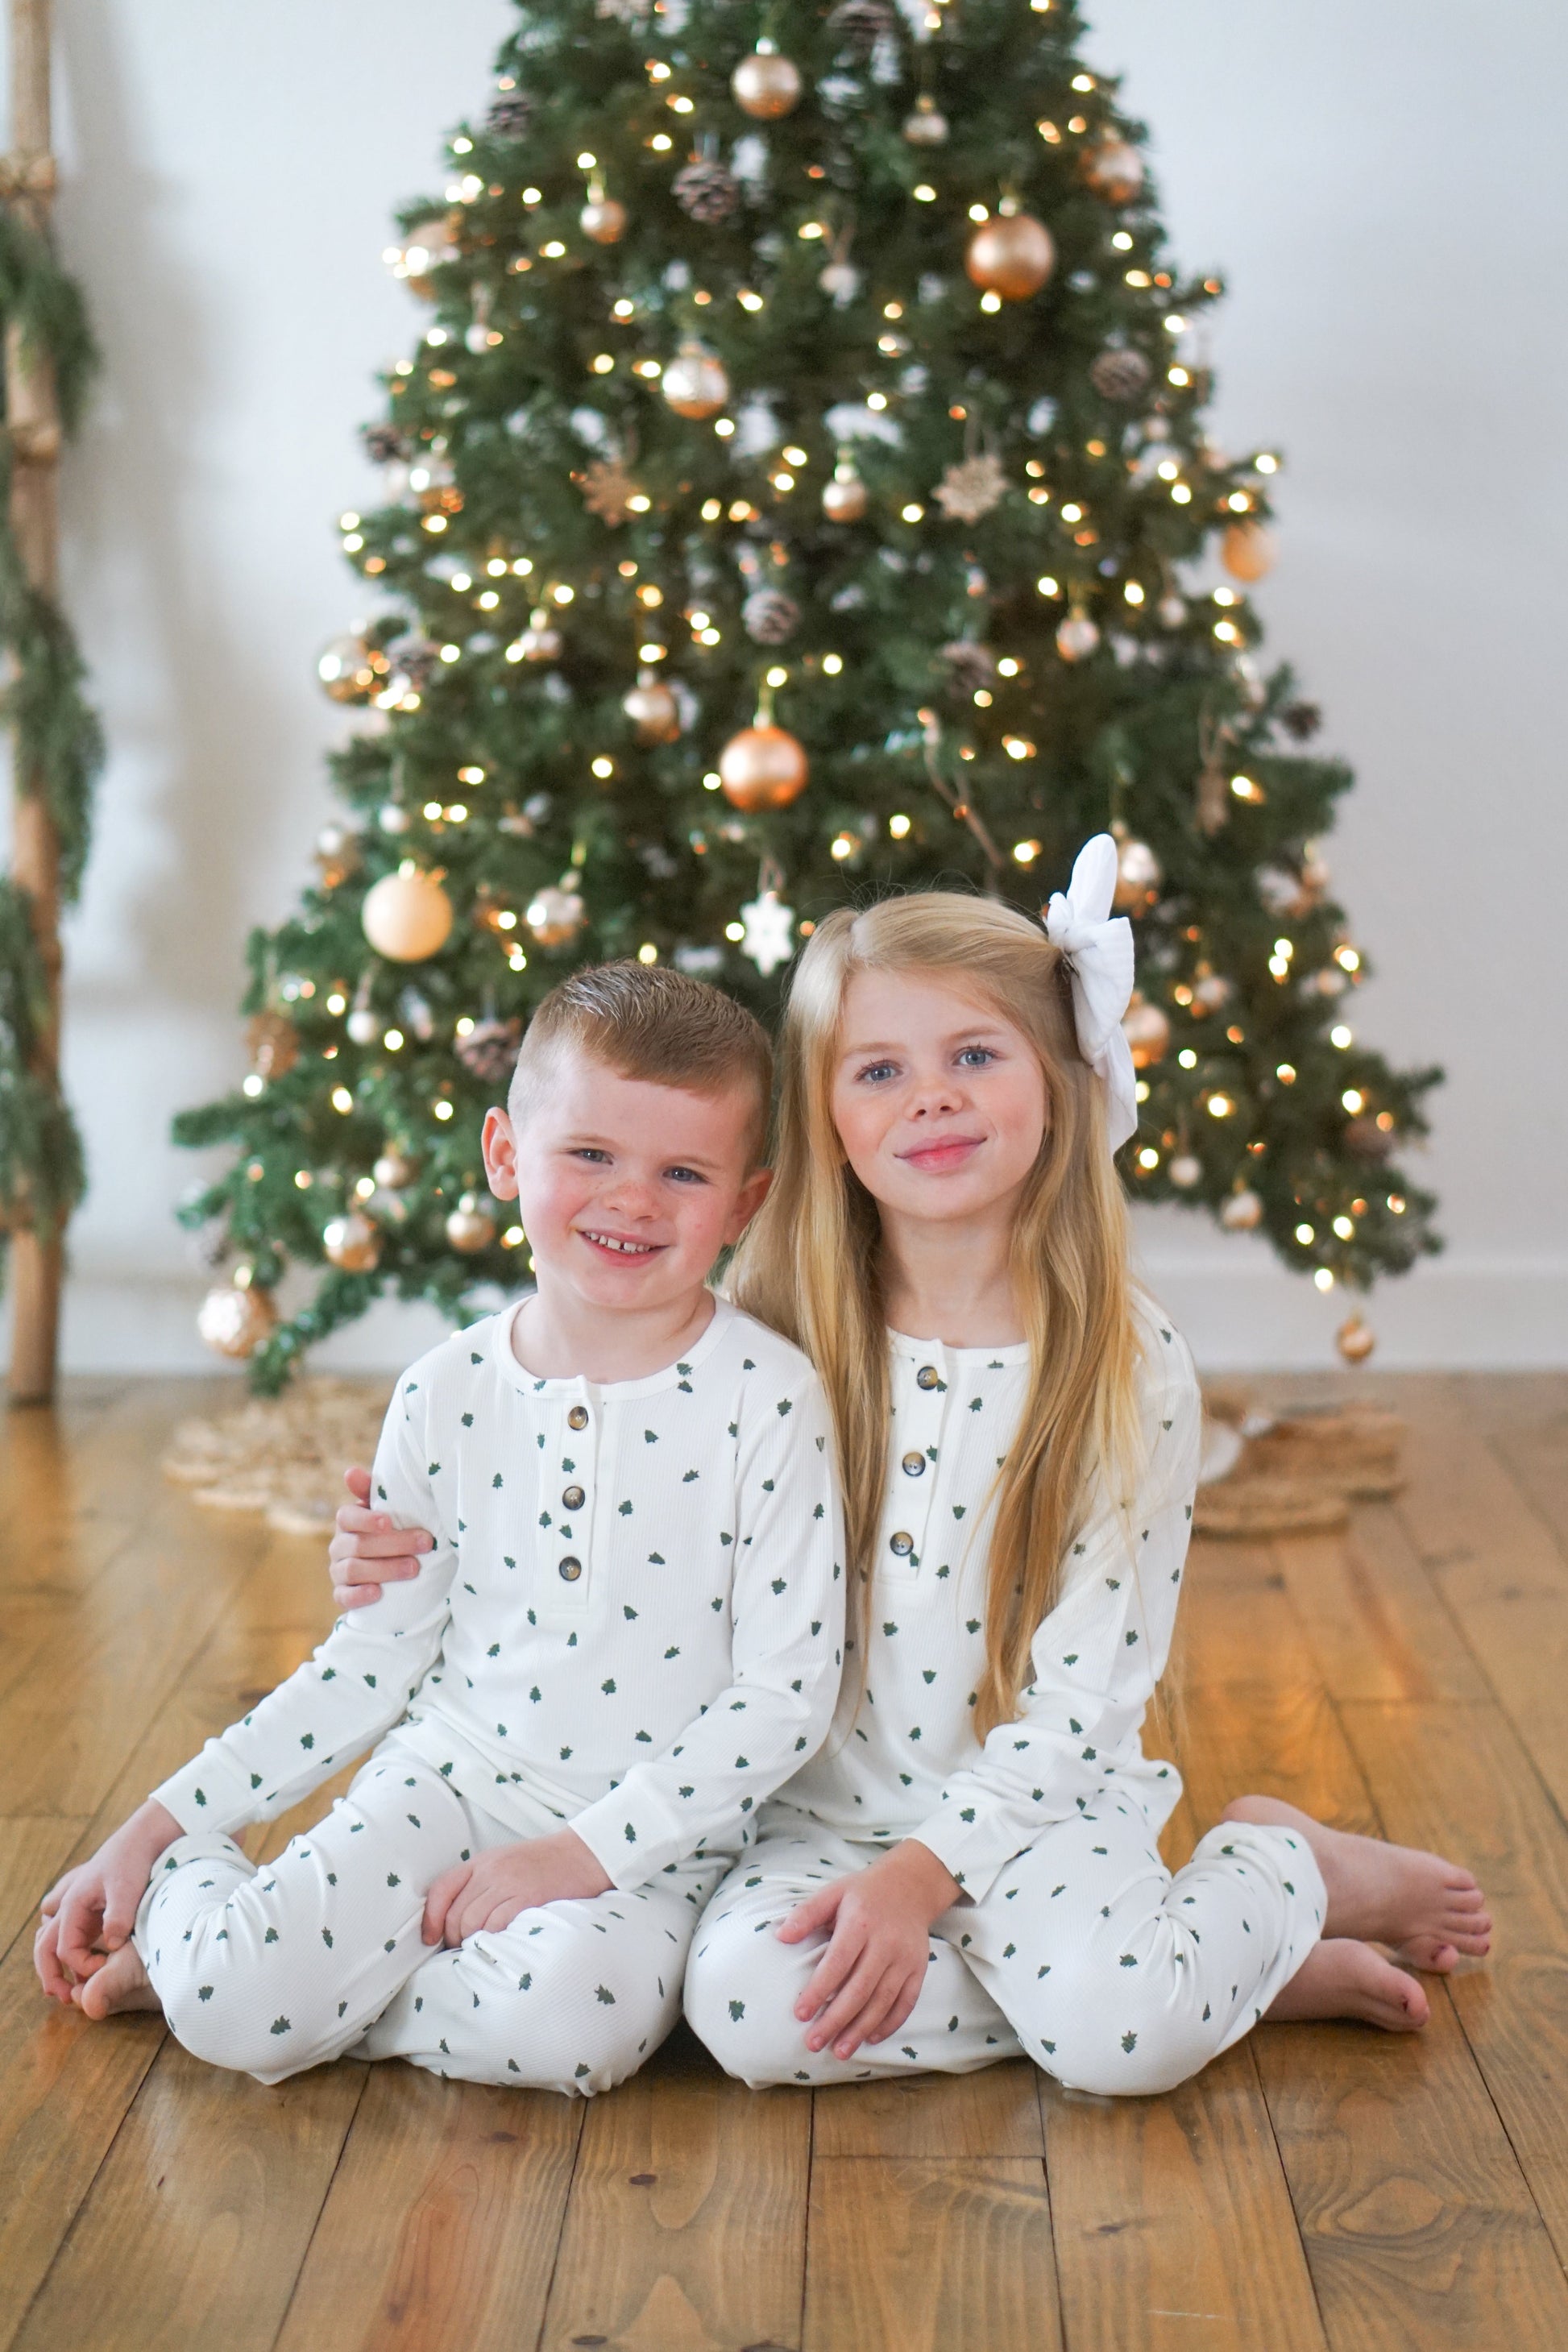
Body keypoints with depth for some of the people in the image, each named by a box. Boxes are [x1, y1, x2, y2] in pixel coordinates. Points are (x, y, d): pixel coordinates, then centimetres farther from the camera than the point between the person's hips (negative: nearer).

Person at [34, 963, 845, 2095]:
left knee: (563, 2021, -33)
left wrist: (584, 1851, -17)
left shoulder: (768, 1400, -10)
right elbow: (376, 1655, 9)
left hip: (651, 1834, -2)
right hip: (447, 1782, 2)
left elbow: (787, 1691, -10)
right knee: (236, 2003, -23)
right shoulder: (449, 1394, 1)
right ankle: (181, 1899, 12)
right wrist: (156, 1825, 7)